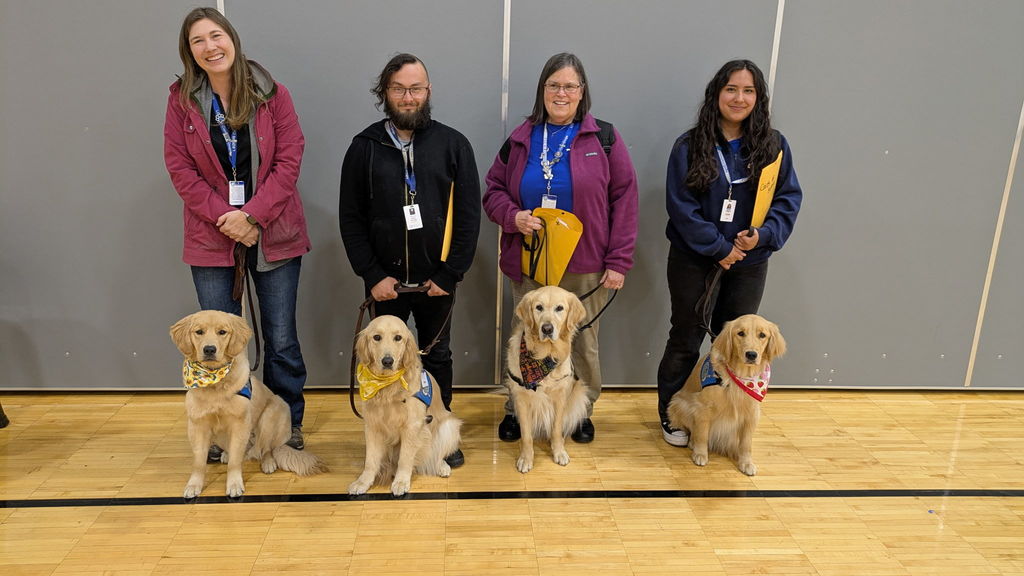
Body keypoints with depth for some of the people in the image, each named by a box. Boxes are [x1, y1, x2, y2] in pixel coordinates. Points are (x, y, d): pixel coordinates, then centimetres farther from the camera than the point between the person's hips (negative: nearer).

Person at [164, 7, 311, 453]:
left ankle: (288, 426, 23)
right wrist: (225, 217, -12)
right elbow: (180, 167, -1)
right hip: (211, 237, 1)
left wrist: (252, 215, -14)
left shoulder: (272, 95, 0)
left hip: (273, 234, -1)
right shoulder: (182, 99, 3)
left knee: (281, 338, 6)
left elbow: (289, 159, -5)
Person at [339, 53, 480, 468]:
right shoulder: (364, 147, 0)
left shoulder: (452, 144, -2)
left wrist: (451, 274, -9)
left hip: (436, 281, 0)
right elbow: (350, 218, -1)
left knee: (437, 357, 14)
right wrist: (372, 274, -8)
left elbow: (469, 214, -4)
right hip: (384, 282, 0)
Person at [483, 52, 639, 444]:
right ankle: (516, 409, 33)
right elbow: (493, 190, 10)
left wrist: (618, 261, -9)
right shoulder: (520, 139, 5)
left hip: (586, 266, -2)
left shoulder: (604, 138, -2)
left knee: (584, 343, 11)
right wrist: (512, 216, -12)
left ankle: (583, 411, 33)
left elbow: (624, 199, -4)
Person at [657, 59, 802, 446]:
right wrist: (719, 247, -17)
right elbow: (681, 205, -12)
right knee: (686, 340, 9)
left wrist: (763, 236, -17)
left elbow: (789, 198, 0)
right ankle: (671, 416, 24)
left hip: (749, 263, 3)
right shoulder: (690, 145, -7)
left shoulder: (773, 146, 1)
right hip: (695, 261, -3)